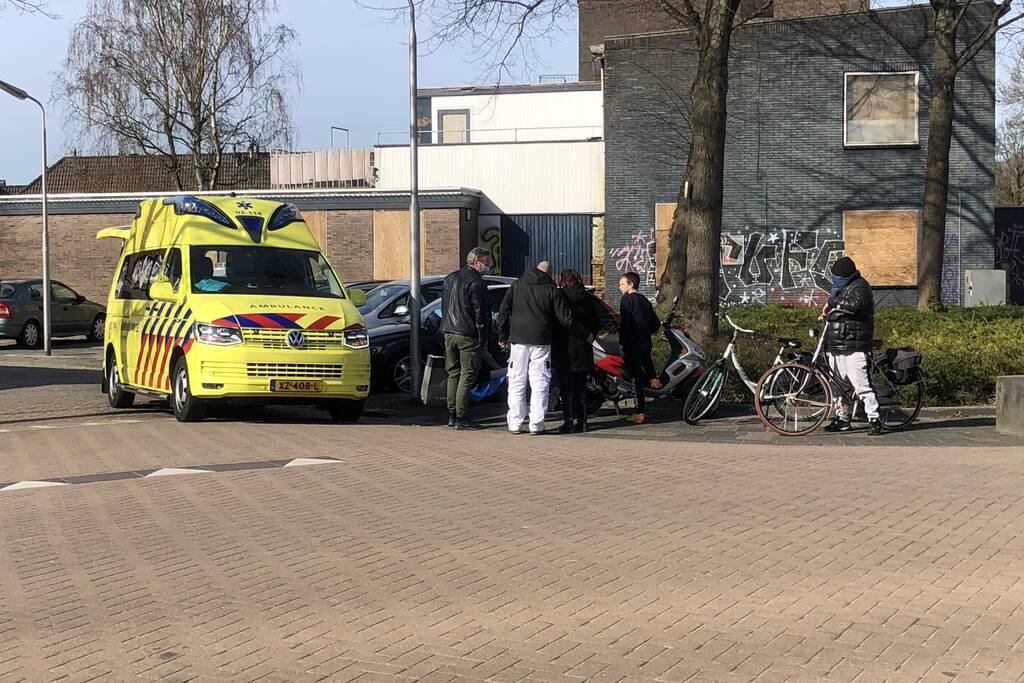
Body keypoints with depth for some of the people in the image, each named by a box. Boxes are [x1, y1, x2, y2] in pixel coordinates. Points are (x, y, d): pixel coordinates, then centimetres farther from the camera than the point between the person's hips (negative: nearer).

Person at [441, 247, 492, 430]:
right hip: (468, 336, -8)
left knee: (453, 374, 14)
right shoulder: (476, 282, -13)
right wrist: (483, 338, -9)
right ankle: (461, 418, -5)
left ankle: (452, 415, 17)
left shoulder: (450, 278, 14)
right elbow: (480, 312, -14)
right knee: (467, 376, -4)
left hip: (449, 333, 8)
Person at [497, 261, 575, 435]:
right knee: (539, 383, 2)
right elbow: (565, 318, -2)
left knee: (516, 383, 7)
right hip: (541, 342, -2)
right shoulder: (552, 290, -1)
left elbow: (503, 312, 7)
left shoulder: (517, 285, 8)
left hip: (518, 340, 2)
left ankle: (515, 423, 5)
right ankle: (536, 424, -2)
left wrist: (503, 336, 13)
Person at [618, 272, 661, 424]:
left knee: (636, 377, -3)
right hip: (646, 342, 7)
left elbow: (624, 324, -16)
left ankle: (640, 413, -2)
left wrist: (622, 344, -13)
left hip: (632, 343, -7)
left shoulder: (626, 300, -8)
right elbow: (656, 323, 14)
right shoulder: (644, 300, 13)